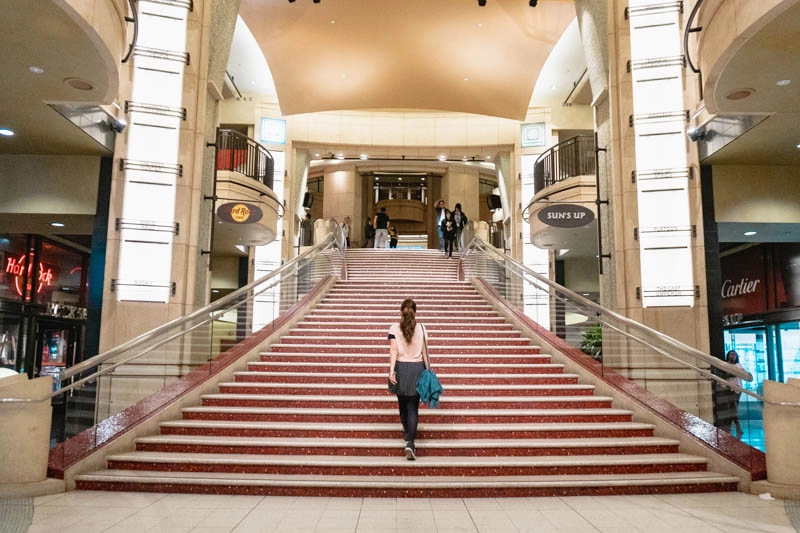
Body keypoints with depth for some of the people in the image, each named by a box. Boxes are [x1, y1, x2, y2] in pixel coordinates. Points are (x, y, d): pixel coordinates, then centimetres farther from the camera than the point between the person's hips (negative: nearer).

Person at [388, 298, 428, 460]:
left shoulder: (394, 328, -3)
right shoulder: (421, 328, 0)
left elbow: (393, 350, -12)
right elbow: (424, 352, 3)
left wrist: (391, 370, -16)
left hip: (401, 368, 0)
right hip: (417, 368, 0)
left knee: (402, 404, 20)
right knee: (413, 407, 2)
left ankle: (407, 433, 39)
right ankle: (410, 443, -11)